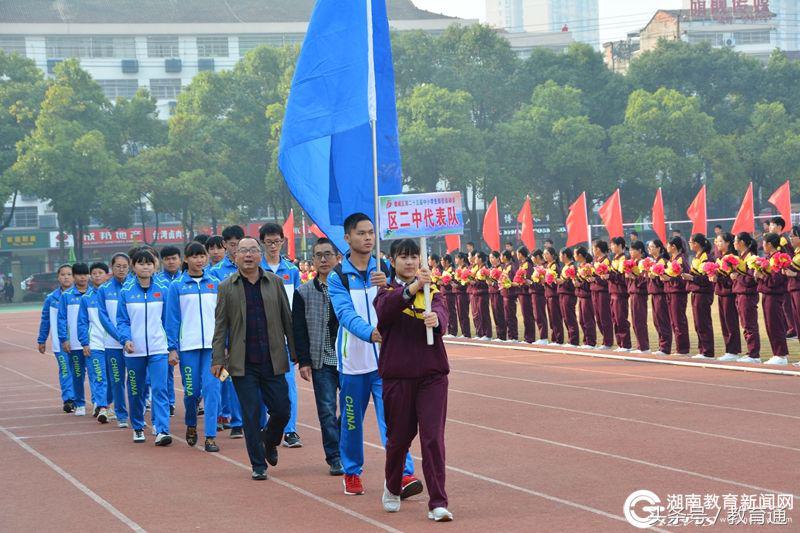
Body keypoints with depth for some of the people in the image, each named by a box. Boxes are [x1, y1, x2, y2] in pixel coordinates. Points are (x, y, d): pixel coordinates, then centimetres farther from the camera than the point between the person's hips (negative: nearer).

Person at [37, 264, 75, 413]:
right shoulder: (51, 298, 6)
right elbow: (45, 321, 13)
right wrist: (41, 340, 14)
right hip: (60, 342, 1)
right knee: (65, 370, -4)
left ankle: (75, 399, 13)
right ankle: (68, 399, -4)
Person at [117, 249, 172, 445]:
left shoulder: (162, 290, 3)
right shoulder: (126, 292, 1)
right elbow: (122, 321, 1)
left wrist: (172, 347, 3)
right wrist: (126, 339, -16)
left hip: (158, 350, -1)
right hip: (134, 351, 1)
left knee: (160, 389, -12)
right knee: (136, 391, 11)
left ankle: (162, 430, -17)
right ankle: (138, 428, 27)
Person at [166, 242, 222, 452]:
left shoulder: (215, 284, 8)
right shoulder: (177, 286, 3)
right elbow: (172, 319, 2)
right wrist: (172, 348, -3)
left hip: (213, 345, 1)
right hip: (188, 346, -1)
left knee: (211, 388, -9)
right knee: (191, 390, 4)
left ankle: (210, 436, -6)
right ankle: (191, 425, 31)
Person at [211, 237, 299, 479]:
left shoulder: (275, 283, 6)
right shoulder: (227, 287, 3)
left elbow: (287, 320, 8)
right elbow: (220, 326, 3)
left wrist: (295, 353, 5)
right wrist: (218, 358, -5)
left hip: (273, 361, 1)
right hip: (243, 364, -1)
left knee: (282, 410, 3)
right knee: (251, 415, 0)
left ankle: (269, 442, 33)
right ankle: (258, 464, 10)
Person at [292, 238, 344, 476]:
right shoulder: (304, 293, 3)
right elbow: (299, 329, 3)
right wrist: (303, 361, -4)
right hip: (322, 360, 0)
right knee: (327, 410, -1)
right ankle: (335, 458, 6)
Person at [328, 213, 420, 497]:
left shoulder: (384, 270, 6)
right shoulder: (337, 277, -1)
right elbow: (346, 314, -16)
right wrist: (370, 332, -34)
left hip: (385, 358, 1)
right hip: (353, 359, 0)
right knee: (352, 420, 9)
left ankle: (404, 474, -14)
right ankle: (352, 472, 26)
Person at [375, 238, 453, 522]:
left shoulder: (431, 290, 9)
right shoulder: (386, 291, 4)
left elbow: (440, 310, -13)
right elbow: (384, 309, -20)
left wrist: (436, 318, -38)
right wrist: (412, 287, -36)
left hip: (432, 373, 0)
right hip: (397, 374, 0)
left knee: (433, 437, -8)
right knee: (399, 436, 10)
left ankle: (438, 504, -8)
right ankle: (393, 488, 36)